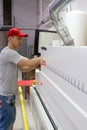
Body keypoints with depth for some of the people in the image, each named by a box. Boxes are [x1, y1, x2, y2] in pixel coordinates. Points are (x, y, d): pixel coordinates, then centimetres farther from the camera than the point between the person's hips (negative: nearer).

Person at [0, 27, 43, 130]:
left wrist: (37, 63, -3)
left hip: (9, 93, 10)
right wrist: (39, 59, -12)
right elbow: (28, 63, -28)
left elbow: (24, 68, 10)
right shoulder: (8, 52, -22)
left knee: (10, 119, 23)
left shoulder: (12, 53, 12)